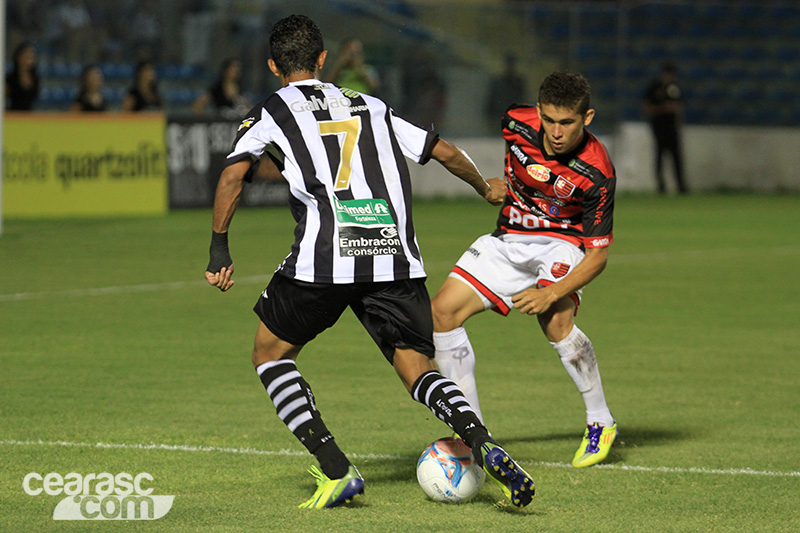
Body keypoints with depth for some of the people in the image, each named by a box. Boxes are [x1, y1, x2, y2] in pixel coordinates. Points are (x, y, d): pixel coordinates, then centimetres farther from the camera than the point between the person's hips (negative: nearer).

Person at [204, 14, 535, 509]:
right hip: (396, 258, 3)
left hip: (323, 259, -3)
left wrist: (219, 249, 4)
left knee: (270, 353, 17)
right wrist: (485, 187, 45)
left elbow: (233, 175, -3)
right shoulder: (370, 107, 25)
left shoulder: (270, 112, 13)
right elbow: (445, 151, 27)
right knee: (418, 369, 8)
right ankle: (483, 444, -22)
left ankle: (336, 471, 3)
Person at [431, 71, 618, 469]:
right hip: (508, 239, 5)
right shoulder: (517, 123, -18)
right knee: (443, 311, -10)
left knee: (554, 320, -32)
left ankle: (600, 422, -12)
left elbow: (598, 255, -23)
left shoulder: (596, 174, -28)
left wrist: (552, 292, -35)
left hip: (561, 244, -5)